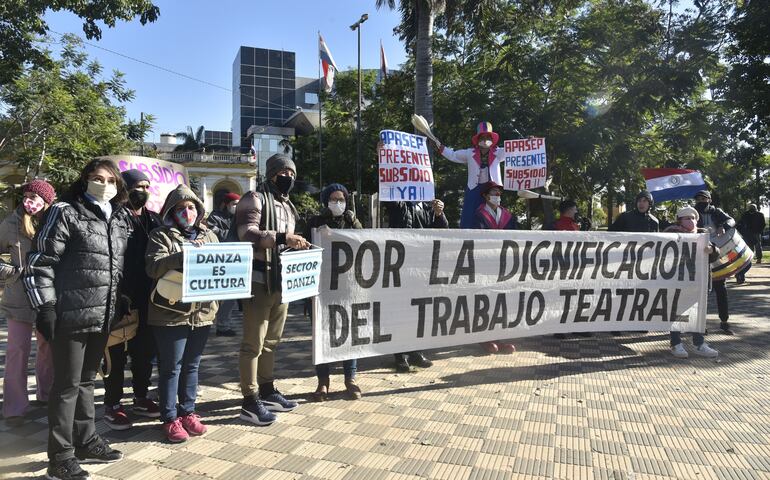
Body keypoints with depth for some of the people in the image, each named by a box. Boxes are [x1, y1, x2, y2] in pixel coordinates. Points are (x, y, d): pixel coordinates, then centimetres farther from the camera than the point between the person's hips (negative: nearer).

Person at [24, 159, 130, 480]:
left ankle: (85, 441, 31)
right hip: (71, 315, -6)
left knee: (86, 380, 18)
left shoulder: (121, 220, 11)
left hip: (103, 316, 6)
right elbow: (39, 262, -10)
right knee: (67, 384, 2)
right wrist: (45, 307, -14)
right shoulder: (65, 213, -7)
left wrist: (122, 303, 15)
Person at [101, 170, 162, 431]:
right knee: (117, 352, 5)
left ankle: (141, 397, 30)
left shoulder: (154, 219, 12)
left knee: (145, 350, 15)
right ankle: (112, 404, 18)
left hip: (147, 299, 6)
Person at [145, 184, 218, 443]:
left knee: (192, 365, 15)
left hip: (202, 312, 5)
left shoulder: (209, 236, 13)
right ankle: (170, 418, 16)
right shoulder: (161, 236, -1)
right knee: (171, 367, 4)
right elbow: (153, 266, -16)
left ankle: (187, 411, 28)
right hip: (171, 312, -4)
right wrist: (180, 258, -30)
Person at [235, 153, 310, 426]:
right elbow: (247, 234, -22)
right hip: (259, 281, -8)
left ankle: (267, 391, 29)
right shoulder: (255, 199, -6)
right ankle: (250, 402, 4)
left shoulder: (287, 205, 21)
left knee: (271, 340, 17)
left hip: (281, 281, 9)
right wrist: (282, 238, -33)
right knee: (253, 343, -3)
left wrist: (299, 247, 11)